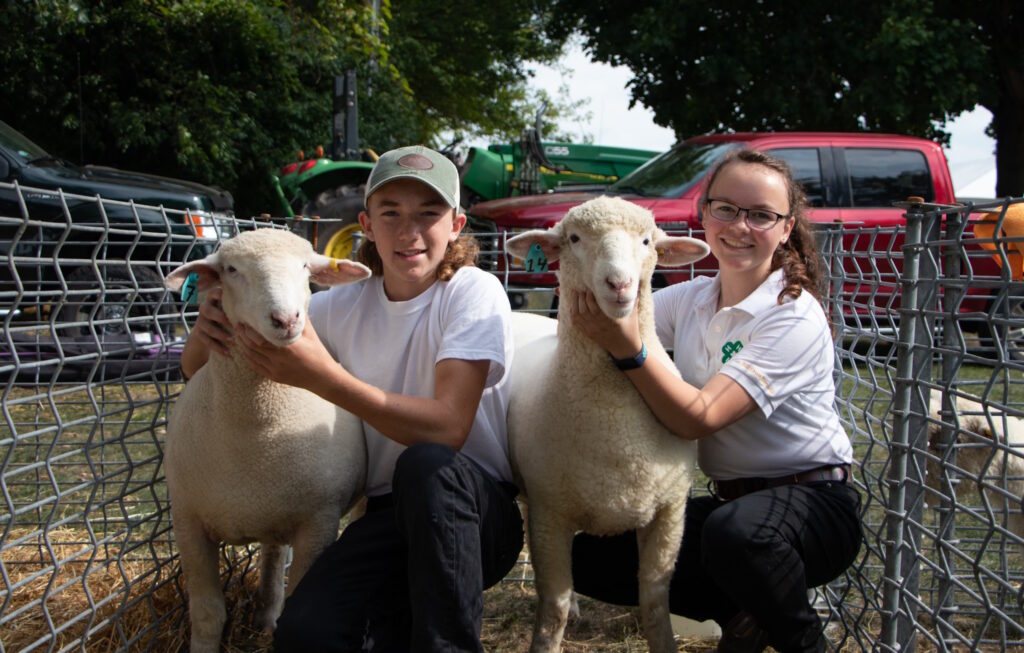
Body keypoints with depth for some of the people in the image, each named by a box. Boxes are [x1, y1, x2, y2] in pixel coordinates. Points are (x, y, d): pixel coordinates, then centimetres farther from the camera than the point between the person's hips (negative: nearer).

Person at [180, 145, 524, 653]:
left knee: (426, 463, -36)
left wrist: (322, 375, -32)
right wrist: (209, 327, -18)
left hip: (477, 510, -3)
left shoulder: (474, 292, -9)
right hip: (391, 516, 3)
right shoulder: (344, 306, 3)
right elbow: (198, 368, 8)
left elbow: (447, 427, -23)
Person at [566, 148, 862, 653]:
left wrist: (629, 349, -37)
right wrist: (587, 296, -25)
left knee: (734, 532, -40)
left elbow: (699, 418, -26)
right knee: (591, 559, -6)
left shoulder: (796, 319, -18)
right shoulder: (690, 299, 3)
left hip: (811, 502, -6)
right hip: (728, 500, 7)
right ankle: (742, 612, 10)